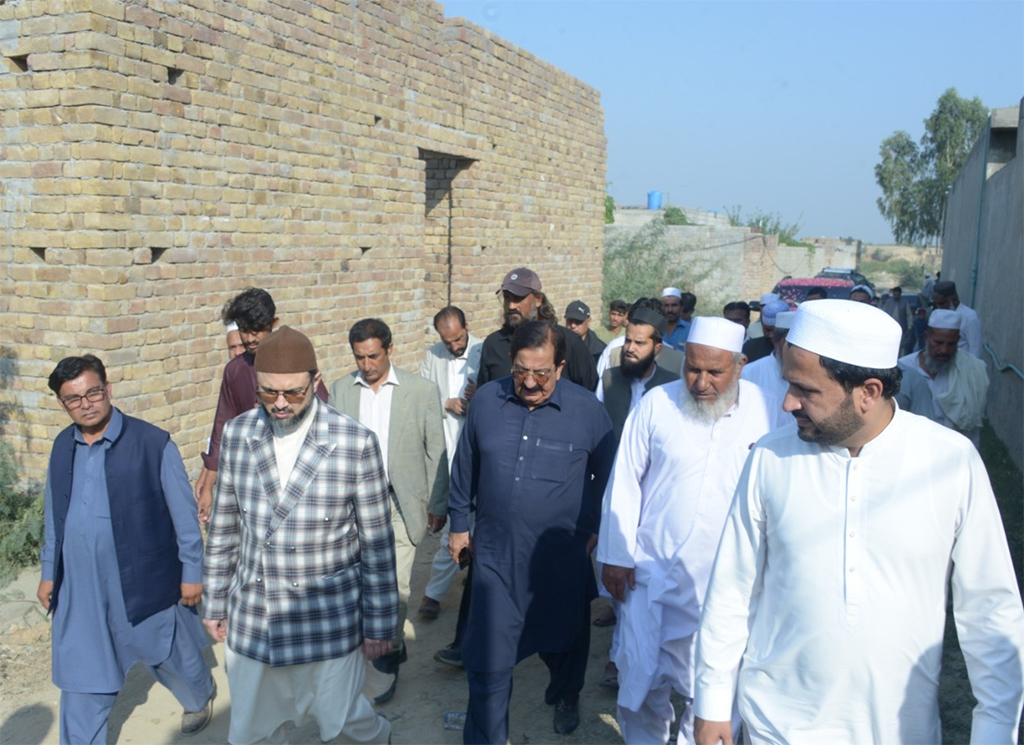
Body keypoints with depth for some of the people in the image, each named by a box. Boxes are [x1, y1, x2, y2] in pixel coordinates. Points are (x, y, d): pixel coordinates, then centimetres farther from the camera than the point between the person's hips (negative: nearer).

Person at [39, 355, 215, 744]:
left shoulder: (153, 443, -15)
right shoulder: (63, 447, 2)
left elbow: (184, 513, -10)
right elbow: (54, 515, 14)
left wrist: (192, 572, -7)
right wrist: (49, 571, 16)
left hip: (142, 582, -3)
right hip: (79, 588, 4)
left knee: (168, 654, 18)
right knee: (82, 680, 9)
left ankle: (201, 697, 48)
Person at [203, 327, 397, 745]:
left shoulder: (355, 443, -15)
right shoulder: (237, 433, -4)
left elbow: (377, 542, -8)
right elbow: (223, 527, 6)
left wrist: (380, 622, -4)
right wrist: (214, 602, 11)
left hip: (327, 621, -3)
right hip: (250, 620, 3)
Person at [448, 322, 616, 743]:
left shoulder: (588, 410, -11)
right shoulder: (486, 400, -5)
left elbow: (609, 476, 3)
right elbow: (465, 467, 7)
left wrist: (594, 529, 6)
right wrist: (459, 523, 11)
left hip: (562, 559, 0)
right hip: (495, 554, 1)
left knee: (564, 641, 23)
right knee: (487, 659, 2)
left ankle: (566, 696, 54)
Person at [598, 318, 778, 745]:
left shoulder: (767, 411, -8)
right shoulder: (657, 403, -8)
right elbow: (624, 482, -1)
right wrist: (615, 556, 0)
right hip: (653, 575, 1)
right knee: (644, 678, 12)